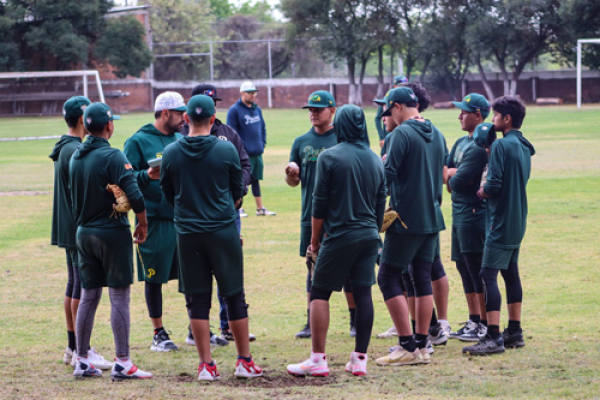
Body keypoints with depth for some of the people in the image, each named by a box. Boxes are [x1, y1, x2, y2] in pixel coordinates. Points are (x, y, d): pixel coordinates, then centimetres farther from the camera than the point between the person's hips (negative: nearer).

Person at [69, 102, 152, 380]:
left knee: (88, 297, 13)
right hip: (113, 232, -7)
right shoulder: (112, 156, -15)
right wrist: (142, 224, -7)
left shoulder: (75, 157, 8)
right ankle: (122, 364, -3)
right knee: (120, 297, -3)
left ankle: (82, 361, 15)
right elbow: (134, 196, -20)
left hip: (84, 232, 7)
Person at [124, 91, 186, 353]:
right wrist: (147, 176, -24)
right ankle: (159, 334, 11)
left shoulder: (181, 140, 14)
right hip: (154, 220, -5)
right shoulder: (138, 142, -4)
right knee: (154, 277, 2)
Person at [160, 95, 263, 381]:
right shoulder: (226, 150, -7)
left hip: (187, 233, 1)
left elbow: (168, 195, 9)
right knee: (234, 296, 8)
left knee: (197, 300, 6)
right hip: (224, 232, -1)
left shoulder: (170, 153, -3)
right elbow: (237, 191, 5)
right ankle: (245, 361, 11)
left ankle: (206, 365, 4)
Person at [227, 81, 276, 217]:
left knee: (256, 180, 12)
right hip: (243, 154, -6)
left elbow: (263, 128, 21)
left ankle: (260, 208, 17)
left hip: (257, 153, 6)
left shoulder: (257, 109, 13)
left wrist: (262, 144, 9)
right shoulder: (234, 110, -8)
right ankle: (239, 209, 4)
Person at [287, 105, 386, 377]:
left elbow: (319, 203, -6)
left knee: (319, 293, 3)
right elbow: (380, 204, 15)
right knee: (363, 293, 6)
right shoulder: (375, 160, 9)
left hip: (340, 236, -5)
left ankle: (318, 360, -1)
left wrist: (315, 240, 2)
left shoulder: (329, 157, -7)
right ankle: (360, 359, 6)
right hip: (369, 237, 5)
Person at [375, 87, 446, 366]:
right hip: (432, 218, 8)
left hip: (407, 219, -8)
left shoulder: (402, 133, -13)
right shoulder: (436, 134, 12)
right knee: (422, 279, 11)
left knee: (388, 278, -2)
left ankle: (407, 346, -8)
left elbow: (388, 174, -19)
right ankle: (422, 346, 12)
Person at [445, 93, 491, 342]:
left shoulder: (479, 148, -17)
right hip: (460, 215, 10)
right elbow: (445, 171, 16)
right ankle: (474, 320, 23)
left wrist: (451, 176, 2)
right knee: (464, 267, 14)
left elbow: (457, 182, -19)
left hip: (474, 216, -10)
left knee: (477, 269, -7)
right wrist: (453, 174, -5)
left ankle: (485, 325, -3)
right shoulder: (461, 143, 15)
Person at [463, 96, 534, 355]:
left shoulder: (502, 145, -15)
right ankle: (514, 332, 21)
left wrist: (480, 193, -2)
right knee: (510, 273, 16)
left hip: (501, 222, -10)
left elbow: (494, 185, -21)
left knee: (488, 275, -11)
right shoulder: (524, 147, 13)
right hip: (518, 221, 10)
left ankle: (493, 337, -17)